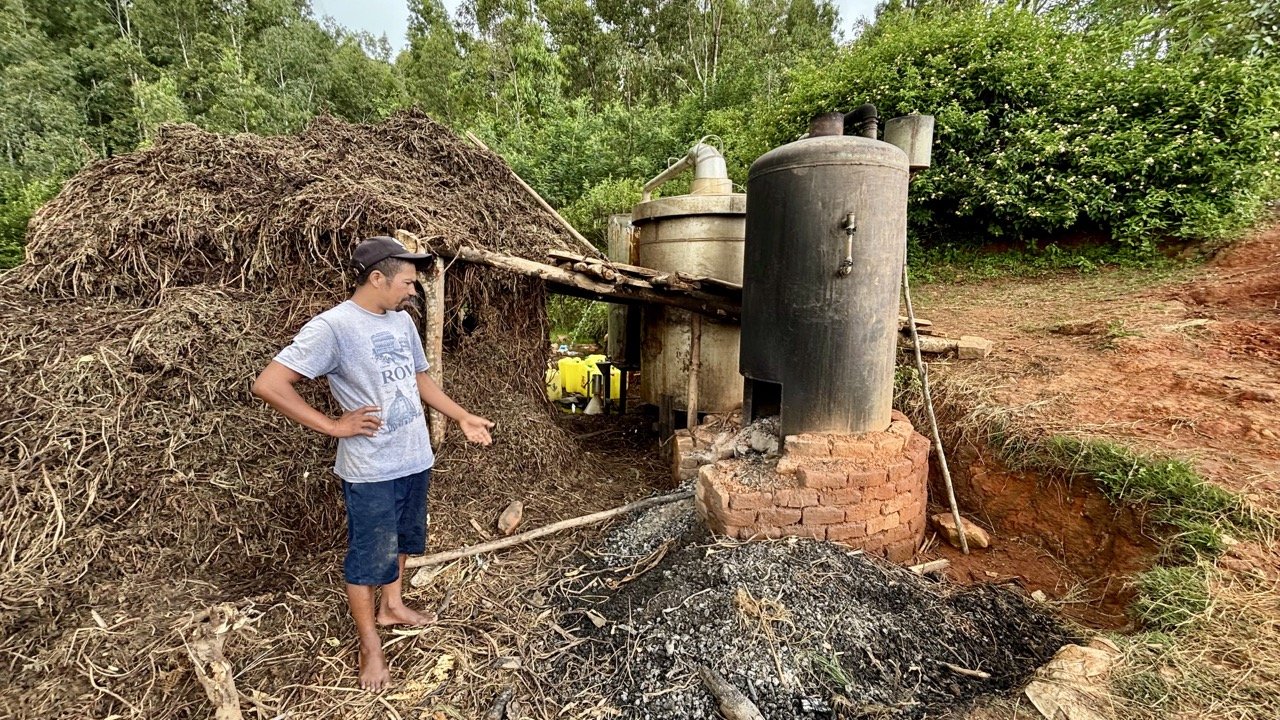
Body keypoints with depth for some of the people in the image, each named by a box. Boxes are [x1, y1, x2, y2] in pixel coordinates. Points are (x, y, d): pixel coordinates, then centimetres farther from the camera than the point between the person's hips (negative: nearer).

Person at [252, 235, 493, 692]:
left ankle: (392, 607, 47)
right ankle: (370, 647, 29)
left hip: (415, 461, 7)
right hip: (370, 472, -7)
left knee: (402, 540, 24)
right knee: (369, 557, 10)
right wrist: (333, 426, -19)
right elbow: (268, 385, -21)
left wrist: (462, 418, 12)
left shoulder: (402, 321, 4)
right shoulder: (333, 326, -19)